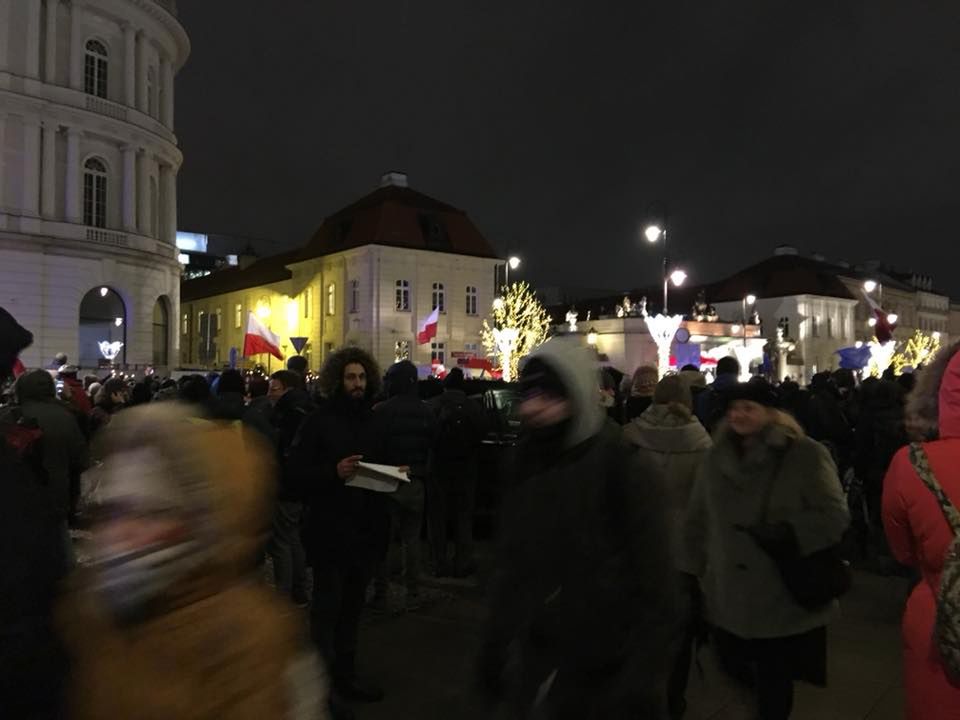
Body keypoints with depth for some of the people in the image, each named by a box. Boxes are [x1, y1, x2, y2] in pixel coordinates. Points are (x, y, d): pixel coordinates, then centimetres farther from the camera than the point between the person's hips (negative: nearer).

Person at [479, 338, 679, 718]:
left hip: (606, 677, -4)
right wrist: (495, 644, 8)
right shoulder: (528, 469, 0)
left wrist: (640, 683, -15)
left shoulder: (626, 472, -16)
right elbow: (511, 566, 7)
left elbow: (654, 589, -14)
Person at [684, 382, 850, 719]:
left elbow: (834, 516, -13)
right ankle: (764, 686, 51)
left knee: (775, 683, 10)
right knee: (734, 666, 19)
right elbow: (698, 518, 9)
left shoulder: (805, 454, -10)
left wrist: (785, 531, -26)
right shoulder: (716, 457, 5)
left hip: (783, 600, -4)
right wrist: (693, 570, 8)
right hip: (727, 596, 4)